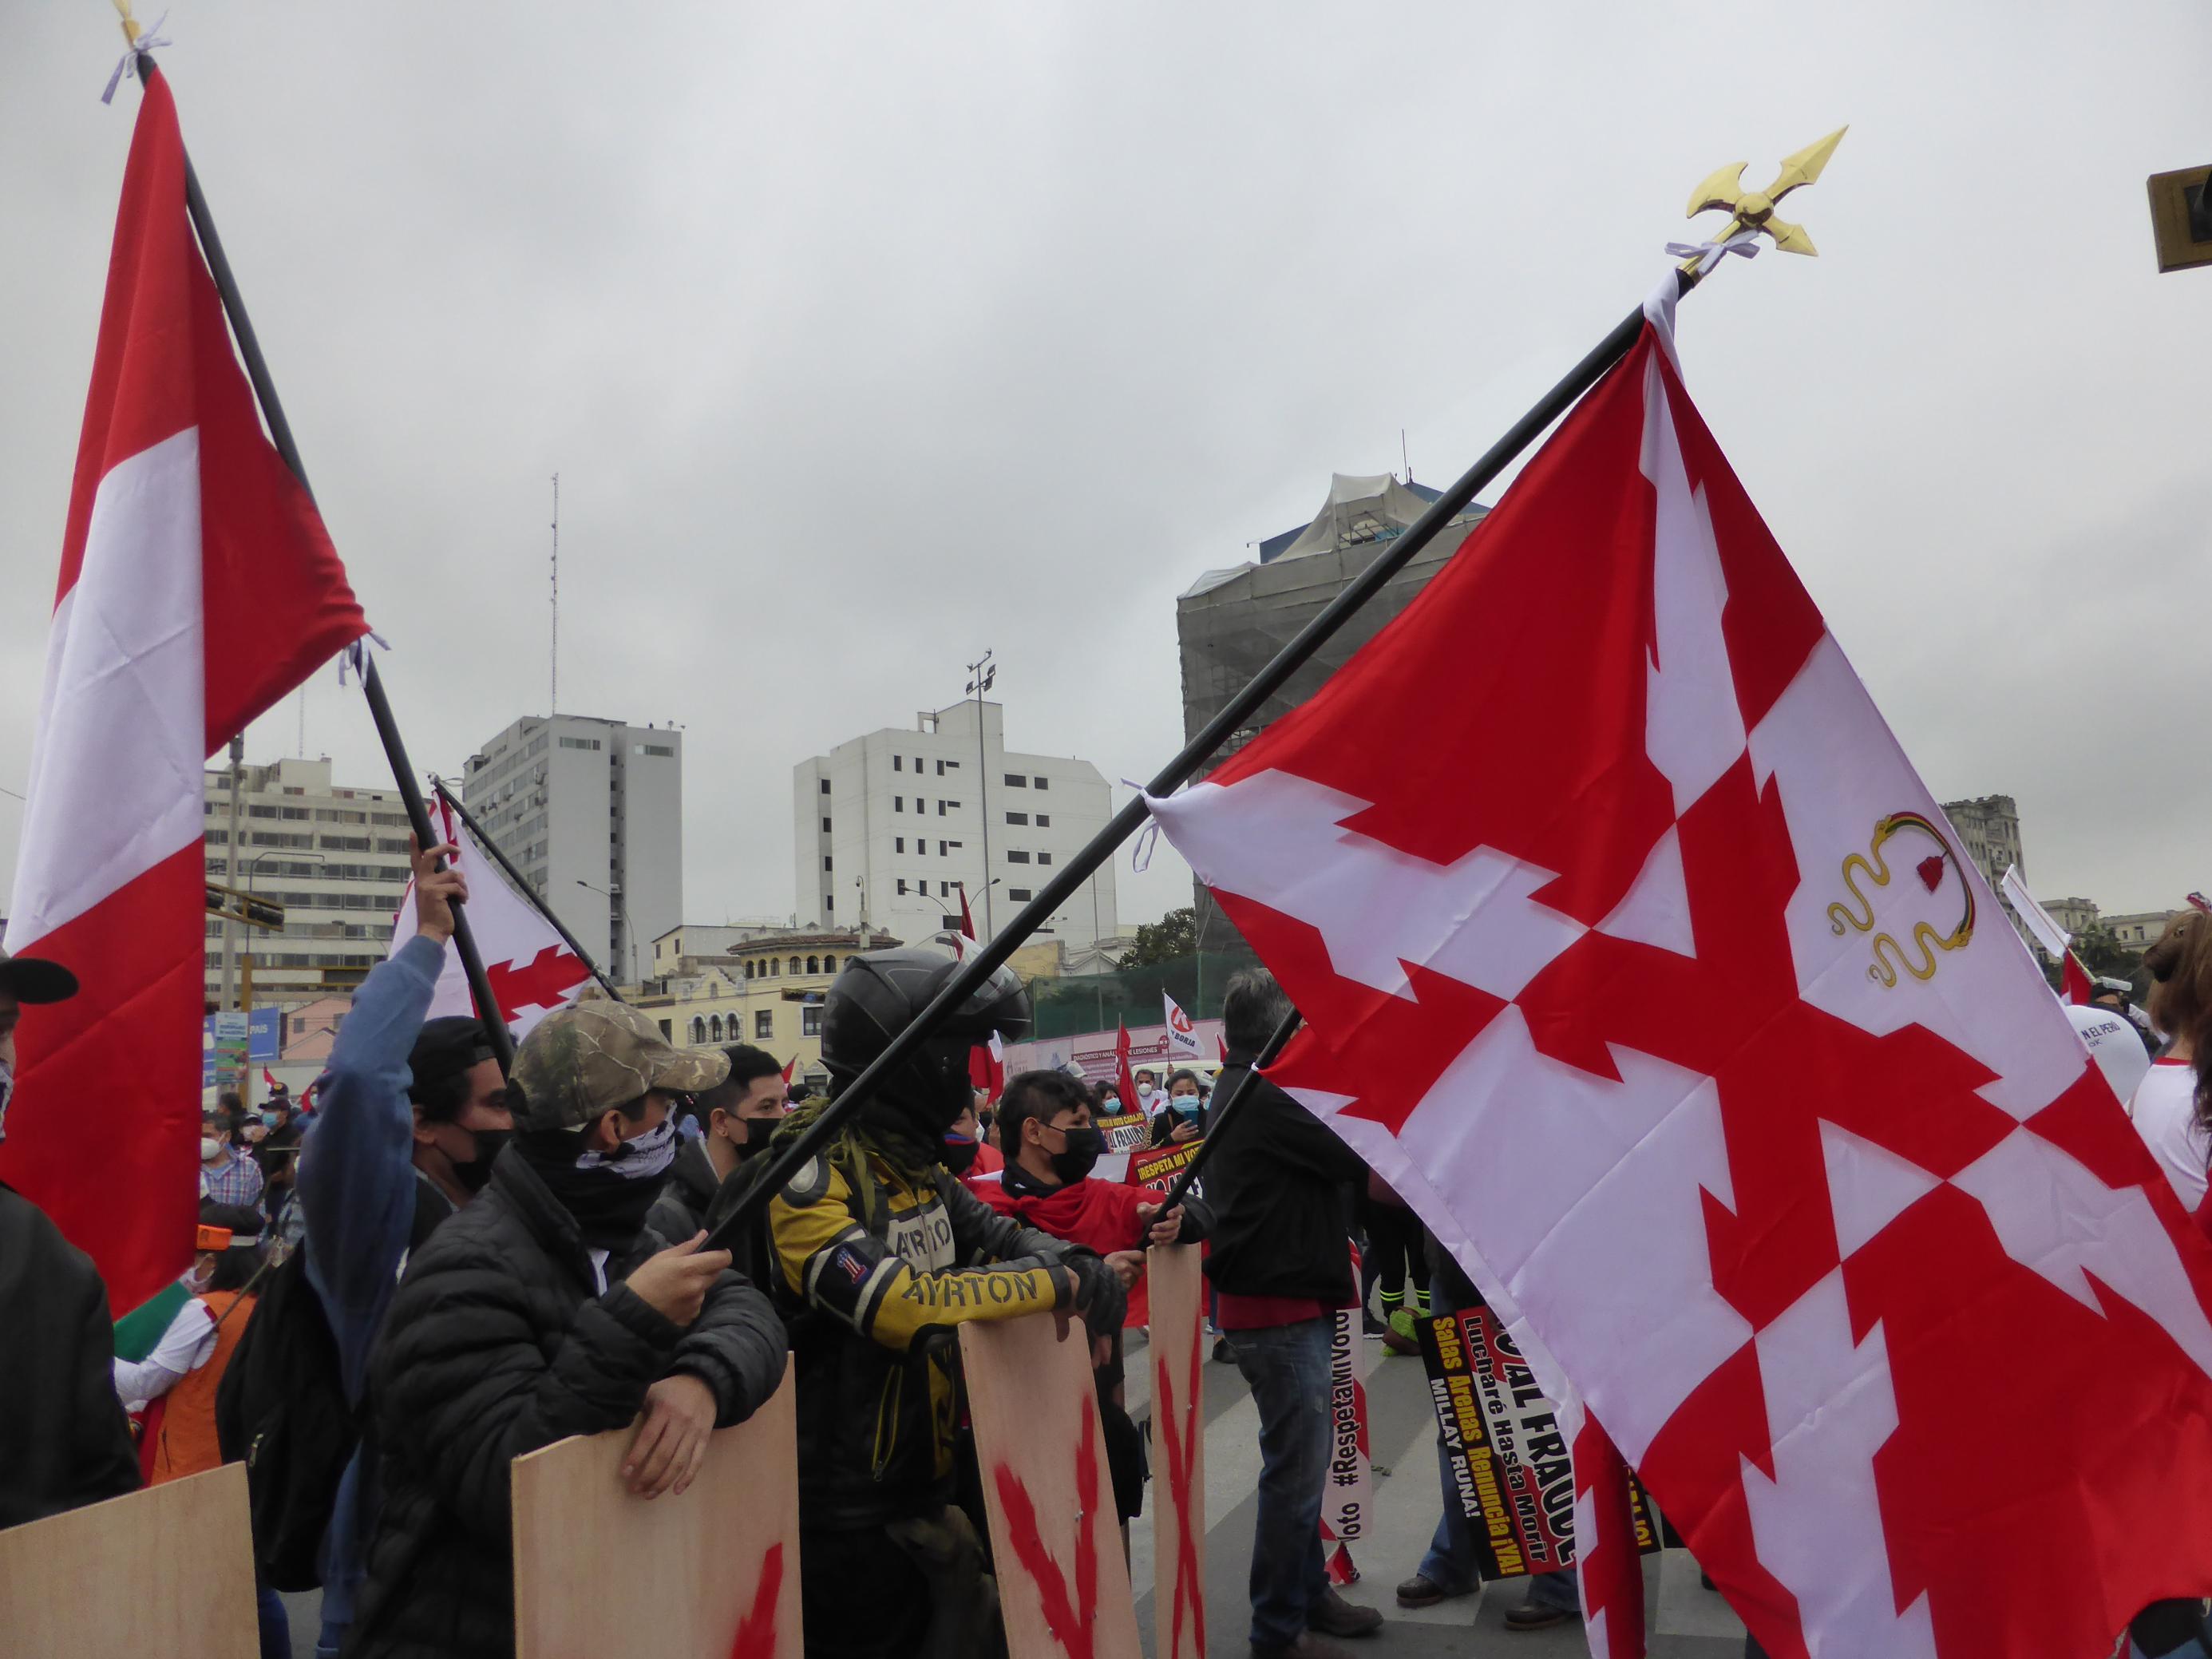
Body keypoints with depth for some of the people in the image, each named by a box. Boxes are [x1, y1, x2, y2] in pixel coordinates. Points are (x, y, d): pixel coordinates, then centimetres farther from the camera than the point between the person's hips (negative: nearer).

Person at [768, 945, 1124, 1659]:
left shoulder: (910, 1160, 5)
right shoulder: (808, 1172, -23)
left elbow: (992, 1232, 10)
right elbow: (901, 1303, -33)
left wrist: (1075, 1262, -12)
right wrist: (1057, 1284, -25)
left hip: (922, 1480, 8)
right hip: (843, 1512, -8)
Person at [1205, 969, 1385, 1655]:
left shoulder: (1246, 1090, 11)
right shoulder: (1264, 1096, -20)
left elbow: (1317, 1166, 10)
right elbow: (1356, 1157, -19)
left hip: (1284, 1303, 10)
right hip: (1280, 1312, -10)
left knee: (1301, 1462, 20)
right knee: (1296, 1469, 1)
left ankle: (1310, 1594, 34)